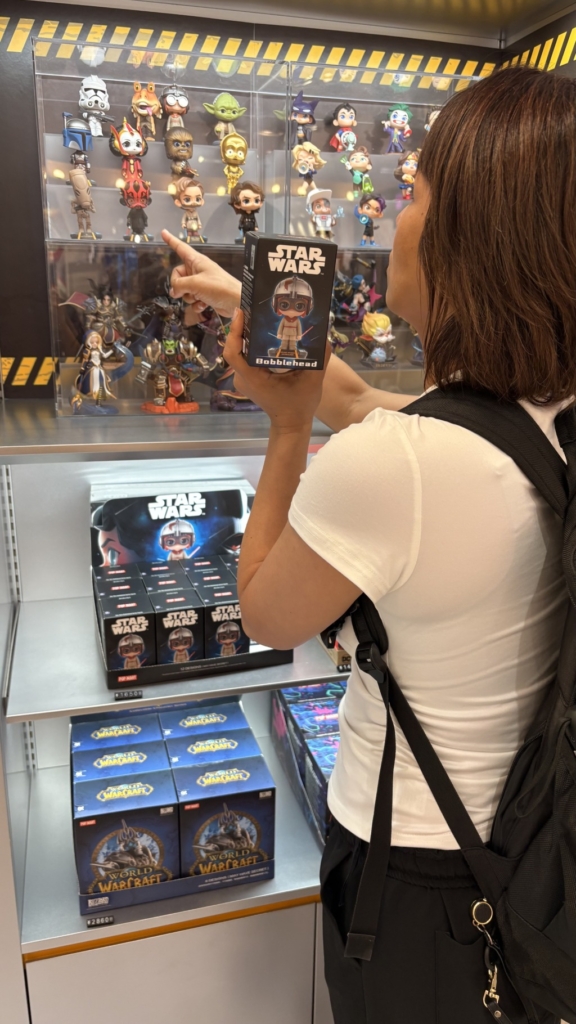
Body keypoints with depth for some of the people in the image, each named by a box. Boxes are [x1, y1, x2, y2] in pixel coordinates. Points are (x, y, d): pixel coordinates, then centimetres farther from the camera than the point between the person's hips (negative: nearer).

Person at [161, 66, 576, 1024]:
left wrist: (287, 423, -15)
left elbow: (266, 618, -16)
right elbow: (351, 397, 5)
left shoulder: (383, 461, -36)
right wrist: (245, 302, 13)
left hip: (417, 863, -5)